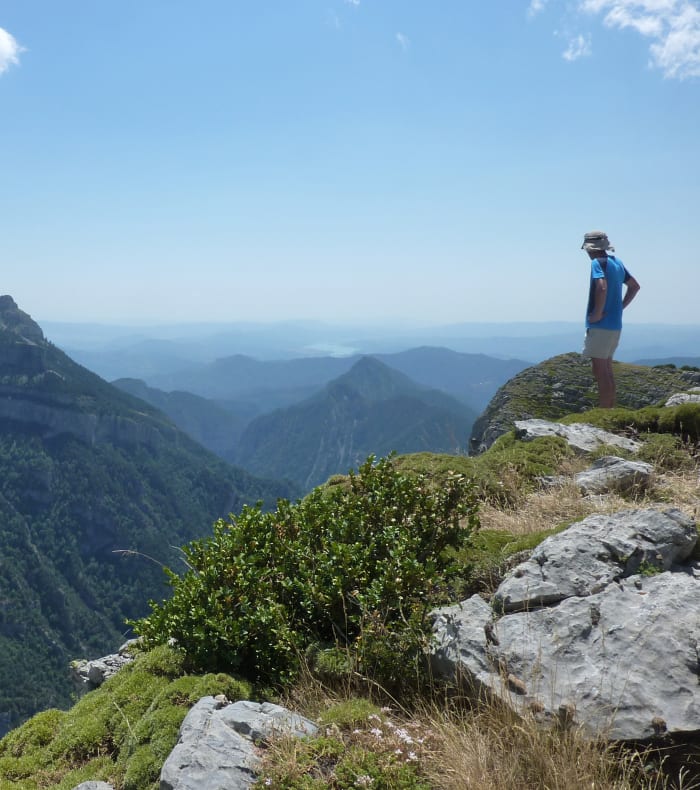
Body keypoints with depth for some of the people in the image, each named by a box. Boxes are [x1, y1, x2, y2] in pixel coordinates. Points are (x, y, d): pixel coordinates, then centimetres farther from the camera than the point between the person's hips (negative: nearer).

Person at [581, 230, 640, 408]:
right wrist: (620, 306, 17)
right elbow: (634, 286, 23)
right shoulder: (617, 262, 14)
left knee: (600, 370, -5)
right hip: (615, 324, 9)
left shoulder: (598, 262, -13)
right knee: (607, 368, 17)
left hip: (600, 325, -9)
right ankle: (610, 409, 22)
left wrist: (597, 313, -21)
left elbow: (602, 287, -30)